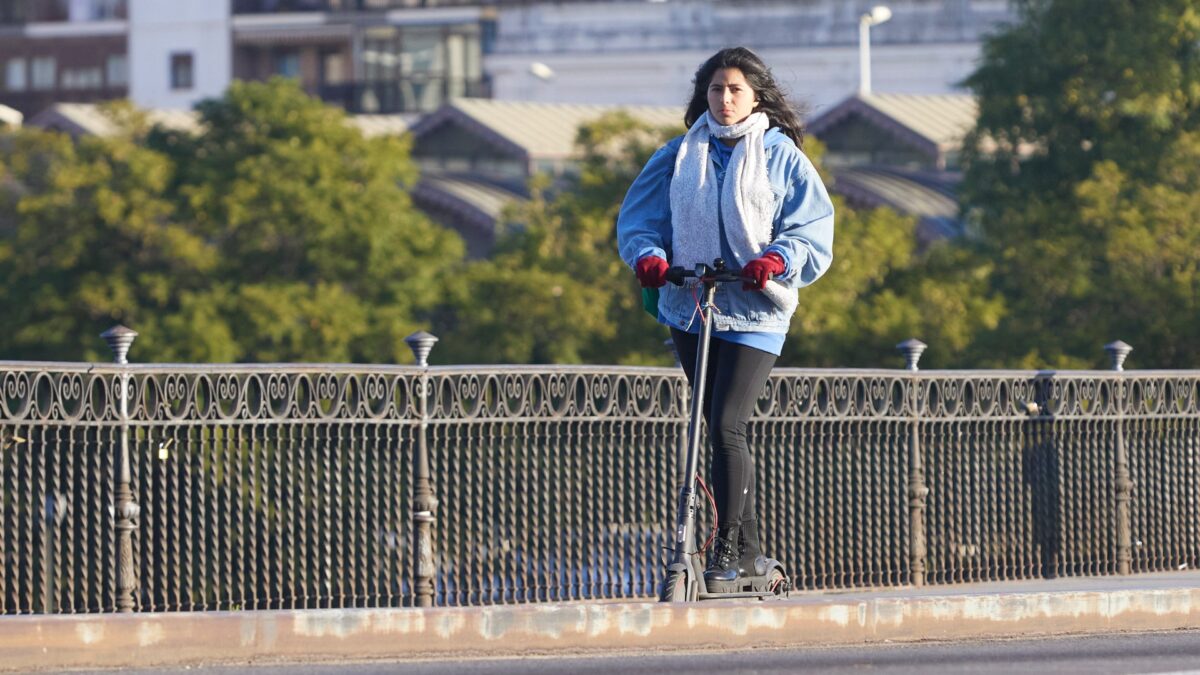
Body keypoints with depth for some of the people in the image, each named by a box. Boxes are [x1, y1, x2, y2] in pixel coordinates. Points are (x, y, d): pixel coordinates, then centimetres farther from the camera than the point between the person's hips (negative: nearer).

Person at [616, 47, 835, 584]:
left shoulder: (781, 157, 1)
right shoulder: (681, 156, 10)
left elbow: (813, 228, -4)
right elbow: (638, 217, 10)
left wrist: (776, 259, -23)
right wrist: (648, 257, -11)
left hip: (754, 312, -4)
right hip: (689, 308, 4)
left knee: (727, 426, -16)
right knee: (719, 432, 9)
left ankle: (726, 552, -13)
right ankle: (749, 552, 17)